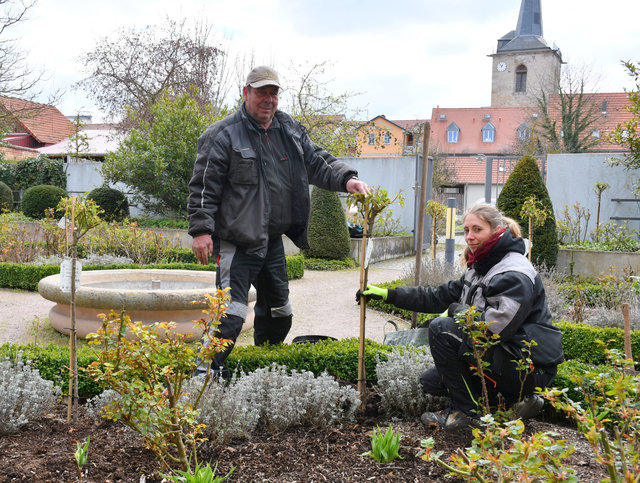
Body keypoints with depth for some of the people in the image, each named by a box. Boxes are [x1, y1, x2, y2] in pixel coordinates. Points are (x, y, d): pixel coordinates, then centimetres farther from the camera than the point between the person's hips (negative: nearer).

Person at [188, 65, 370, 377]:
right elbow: (204, 186, -10)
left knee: (278, 310, 18)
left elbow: (317, 162, 9)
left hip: (273, 240, 7)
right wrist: (201, 230, -17)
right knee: (231, 311, -14)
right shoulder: (223, 135, -9)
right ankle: (206, 371, -2)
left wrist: (346, 179, -10)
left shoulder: (291, 130, 10)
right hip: (237, 242, -7)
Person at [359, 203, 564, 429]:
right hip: (506, 357, 10)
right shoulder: (479, 270, 12)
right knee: (431, 381, 9)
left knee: (441, 328, -18)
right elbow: (438, 297, 13)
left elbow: (494, 326, -29)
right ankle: (512, 399, 8)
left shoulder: (514, 275, -19)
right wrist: (388, 294, 7)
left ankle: (466, 412, -7)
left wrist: (456, 310, -12)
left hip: (529, 367, -10)